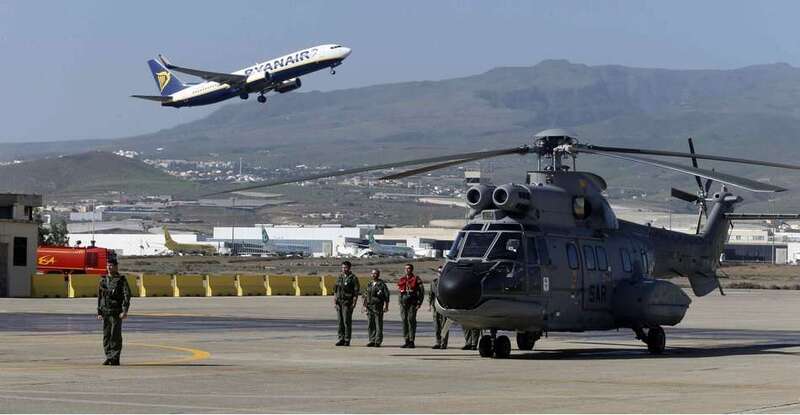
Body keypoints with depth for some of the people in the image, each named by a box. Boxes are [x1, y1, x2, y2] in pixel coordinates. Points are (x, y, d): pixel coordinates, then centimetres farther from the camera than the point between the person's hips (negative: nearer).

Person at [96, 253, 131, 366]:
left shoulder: (121, 280, -3)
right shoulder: (103, 280, 14)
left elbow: (127, 295, -10)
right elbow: (99, 296, 19)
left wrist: (125, 311, -19)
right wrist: (99, 312, 14)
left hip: (116, 312, -5)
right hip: (105, 312, 5)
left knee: (115, 335, -7)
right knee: (106, 335, 6)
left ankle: (115, 358, -4)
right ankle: (108, 357, 12)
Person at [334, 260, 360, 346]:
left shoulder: (353, 278, -4)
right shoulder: (339, 277, 13)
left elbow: (356, 292, -7)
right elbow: (335, 291, 15)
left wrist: (354, 303, -14)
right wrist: (334, 302, 8)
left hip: (347, 303, -6)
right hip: (339, 302, 6)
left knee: (347, 321, -6)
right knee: (340, 321, 6)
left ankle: (347, 340, -3)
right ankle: (341, 339, 10)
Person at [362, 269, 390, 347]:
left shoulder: (382, 284, -3)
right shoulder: (370, 284, 16)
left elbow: (386, 296, -7)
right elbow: (366, 296, 22)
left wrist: (386, 306, -12)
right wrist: (365, 305, 15)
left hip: (378, 307, -7)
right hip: (370, 307, 7)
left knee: (378, 325, -5)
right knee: (370, 325, 6)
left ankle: (378, 341, -3)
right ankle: (372, 341, 11)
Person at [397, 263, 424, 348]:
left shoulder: (416, 279, -1)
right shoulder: (402, 279, 15)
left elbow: (421, 292, -4)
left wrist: (419, 303, -11)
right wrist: (400, 302, 14)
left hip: (412, 303, -5)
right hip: (403, 302, 5)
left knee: (411, 321, -8)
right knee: (404, 321, 4)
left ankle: (411, 342, -6)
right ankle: (407, 341, 10)